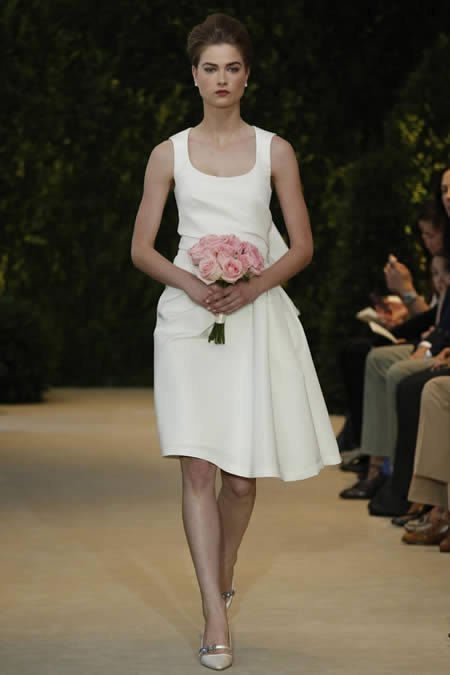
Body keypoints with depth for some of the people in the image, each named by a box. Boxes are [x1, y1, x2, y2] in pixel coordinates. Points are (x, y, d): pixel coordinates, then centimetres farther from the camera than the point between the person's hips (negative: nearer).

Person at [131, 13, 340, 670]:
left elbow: (302, 246, 5)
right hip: (188, 314, 0)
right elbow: (142, 249, 7)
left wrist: (250, 288, -12)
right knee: (197, 466, -11)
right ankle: (217, 621, -13)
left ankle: (224, 576, 33)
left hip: (257, 314, 1)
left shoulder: (275, 151, 6)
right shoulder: (169, 154, 7)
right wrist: (191, 283, -11)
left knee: (242, 472, 4)